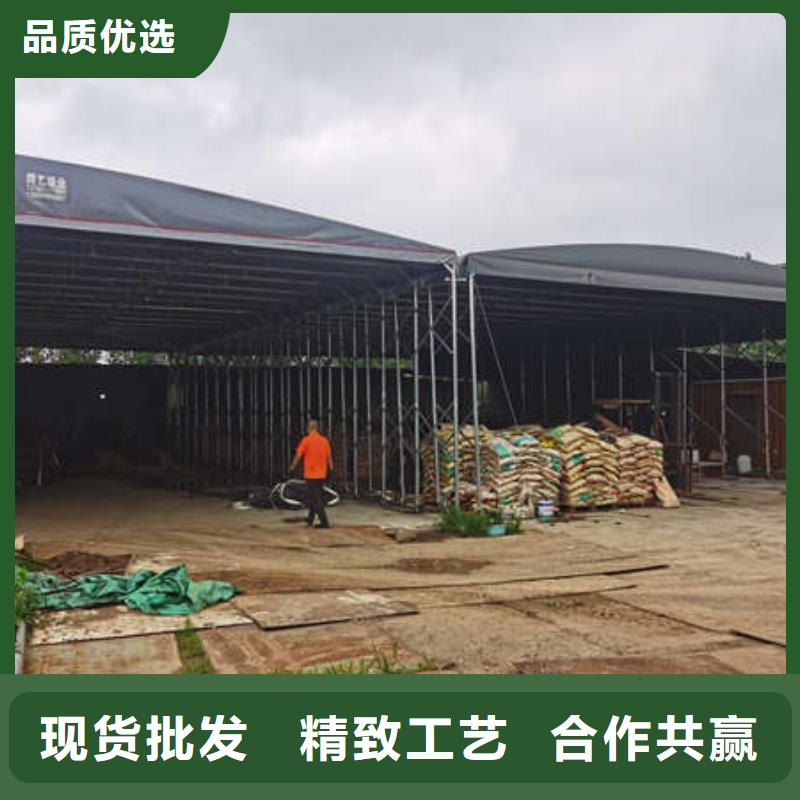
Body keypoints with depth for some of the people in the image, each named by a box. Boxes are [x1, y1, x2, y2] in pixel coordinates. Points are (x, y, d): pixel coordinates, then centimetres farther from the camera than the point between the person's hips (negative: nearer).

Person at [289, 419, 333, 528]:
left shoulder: (306, 440, -10)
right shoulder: (324, 440, 3)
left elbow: (298, 456, -7)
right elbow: (329, 457, 4)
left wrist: (292, 467, 8)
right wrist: (331, 469, 14)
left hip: (310, 474, -5)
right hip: (321, 474, 5)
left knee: (316, 499, -3)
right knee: (315, 496, 20)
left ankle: (324, 522, -10)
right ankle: (310, 519, 32)